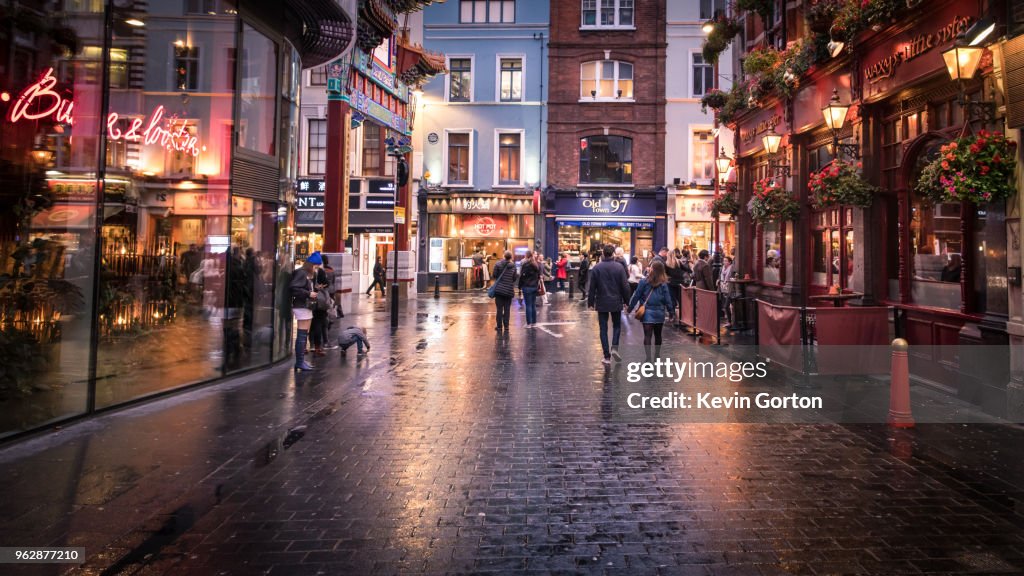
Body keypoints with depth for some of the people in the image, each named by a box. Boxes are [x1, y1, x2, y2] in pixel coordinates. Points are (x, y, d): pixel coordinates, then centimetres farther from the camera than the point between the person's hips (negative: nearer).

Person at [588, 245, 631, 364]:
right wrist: (626, 300, 6)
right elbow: (625, 286, -5)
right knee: (617, 325, 18)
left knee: (603, 329, 6)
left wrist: (590, 302, 6)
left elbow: (592, 287, -2)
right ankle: (614, 347, -3)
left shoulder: (596, 268, -4)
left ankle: (607, 356, 4)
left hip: (601, 303, 1)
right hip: (616, 302, 0)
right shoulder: (619, 267, -7)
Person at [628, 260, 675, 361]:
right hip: (659, 313, 2)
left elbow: (637, 295, -3)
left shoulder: (644, 281, -6)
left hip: (647, 312, -2)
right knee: (658, 335, 17)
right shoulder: (663, 284, -1)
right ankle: (657, 356, 29)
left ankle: (648, 358, -10)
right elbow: (667, 298, 1)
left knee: (647, 335, -3)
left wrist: (630, 307, 5)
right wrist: (671, 312, 10)